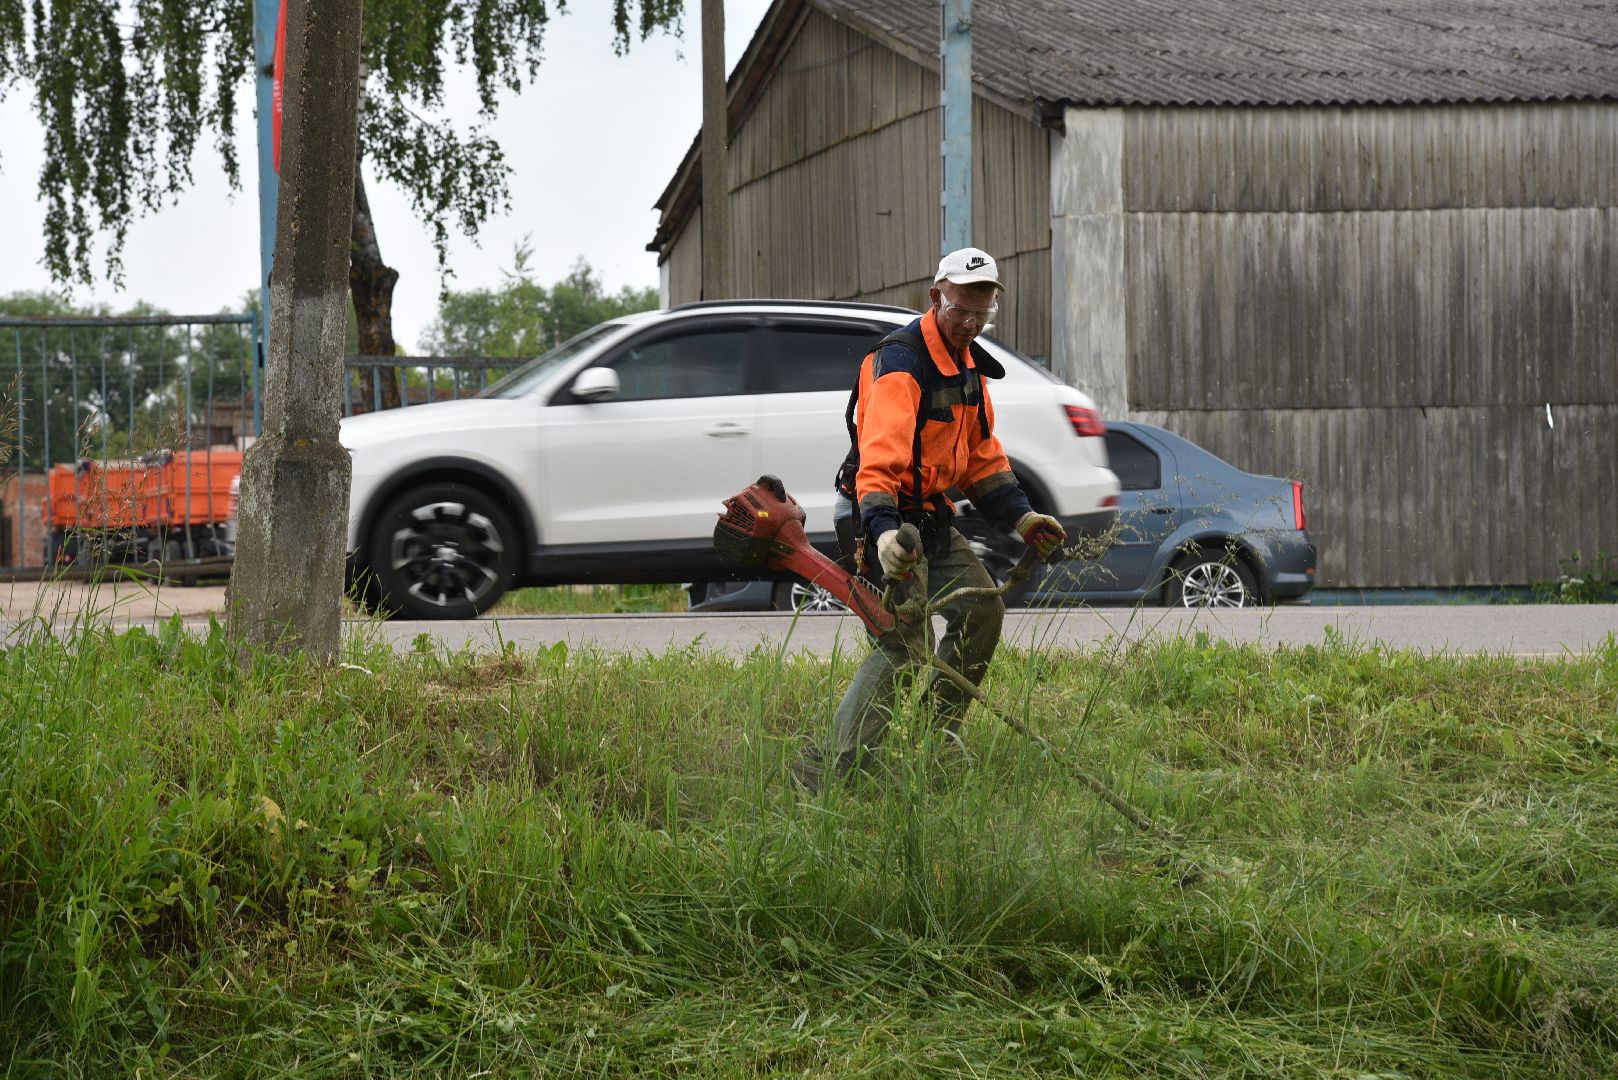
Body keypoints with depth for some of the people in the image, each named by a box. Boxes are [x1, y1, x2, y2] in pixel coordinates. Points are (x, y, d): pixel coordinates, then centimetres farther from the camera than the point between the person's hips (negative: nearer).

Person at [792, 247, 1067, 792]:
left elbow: (981, 455, 21)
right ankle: (827, 768, -23)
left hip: (932, 518, 10)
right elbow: (881, 456, -34)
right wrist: (883, 528, -47)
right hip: (892, 518, -10)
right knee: (903, 645, -19)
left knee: (983, 611, 14)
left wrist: (1020, 516, 13)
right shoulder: (902, 363, -20)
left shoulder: (968, 362, 11)